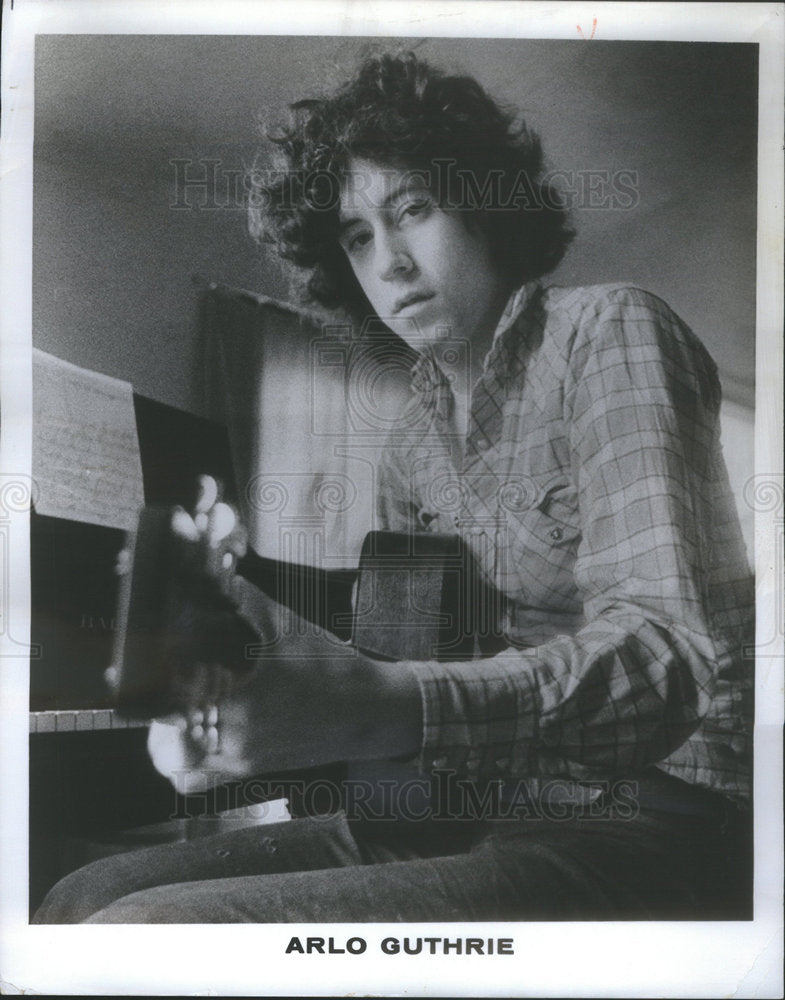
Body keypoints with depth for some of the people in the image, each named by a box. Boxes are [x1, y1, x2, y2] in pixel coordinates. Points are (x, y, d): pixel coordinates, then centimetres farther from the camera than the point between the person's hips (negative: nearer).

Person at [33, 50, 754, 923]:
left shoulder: (603, 330, -7)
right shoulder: (413, 442, 15)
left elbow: (665, 653, -21)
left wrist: (385, 709, -37)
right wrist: (237, 591, -3)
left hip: (647, 829, -7)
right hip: (476, 817, 7)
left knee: (138, 933, -24)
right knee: (86, 900, -1)